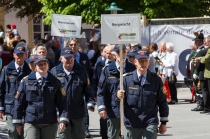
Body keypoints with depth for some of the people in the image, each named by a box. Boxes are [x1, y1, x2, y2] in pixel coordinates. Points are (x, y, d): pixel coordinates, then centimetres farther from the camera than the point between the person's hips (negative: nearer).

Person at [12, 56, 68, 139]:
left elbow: (61, 102, 2)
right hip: (31, 122, -1)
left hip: (49, 123, 1)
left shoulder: (55, 82, 3)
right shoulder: (26, 81, 2)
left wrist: (63, 120, -9)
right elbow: (19, 102, 5)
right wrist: (17, 122, 4)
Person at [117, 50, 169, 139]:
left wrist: (164, 122, 7)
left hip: (150, 124, -1)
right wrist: (119, 96, -21)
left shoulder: (156, 80, 2)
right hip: (132, 124, 1)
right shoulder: (126, 79, 1)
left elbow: (162, 101, 7)